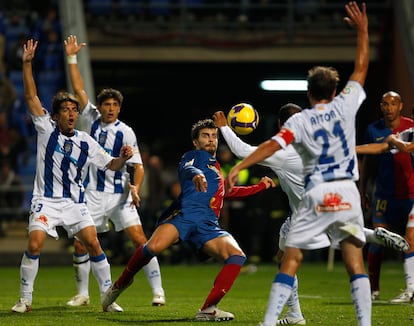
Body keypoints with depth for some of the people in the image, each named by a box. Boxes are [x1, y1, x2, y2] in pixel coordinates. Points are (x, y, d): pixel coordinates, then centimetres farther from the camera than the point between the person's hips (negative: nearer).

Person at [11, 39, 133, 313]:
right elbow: (31, 96, -5)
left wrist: (124, 157, -12)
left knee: (93, 243, -9)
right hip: (46, 200, -2)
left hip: (75, 202, 2)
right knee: (34, 246, -17)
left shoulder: (86, 142, 4)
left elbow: (111, 164, 10)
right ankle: (25, 299, -2)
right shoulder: (47, 128, 0)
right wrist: (27, 64, -12)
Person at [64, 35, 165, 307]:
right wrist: (72, 57, -1)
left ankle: (158, 291, -8)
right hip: (93, 194, 3)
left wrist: (136, 187, -22)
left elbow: (138, 165, -5)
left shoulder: (126, 132, -5)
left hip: (120, 194, -3)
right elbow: (78, 89, 2)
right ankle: (83, 294, 15)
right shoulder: (92, 120, 3)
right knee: (81, 244, 0)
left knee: (140, 240, -12)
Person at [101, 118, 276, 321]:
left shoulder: (216, 168, 38)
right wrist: (196, 174, -33)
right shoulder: (196, 156, 17)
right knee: (154, 247, -32)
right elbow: (187, 168, -9)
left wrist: (261, 186, 57)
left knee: (237, 256, -19)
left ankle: (207, 310, -20)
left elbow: (229, 192, 57)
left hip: (208, 225, 6)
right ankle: (121, 283, -4)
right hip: (185, 213, -6)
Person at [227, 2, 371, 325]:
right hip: (347, 193, 2)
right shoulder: (344, 106, 4)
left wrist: (238, 167, -21)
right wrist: (363, 31, 23)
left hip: (316, 195, -2)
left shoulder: (300, 120, -1)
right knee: (355, 262, 5)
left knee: (291, 261, 0)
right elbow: (361, 69, 15)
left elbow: (272, 145, -15)